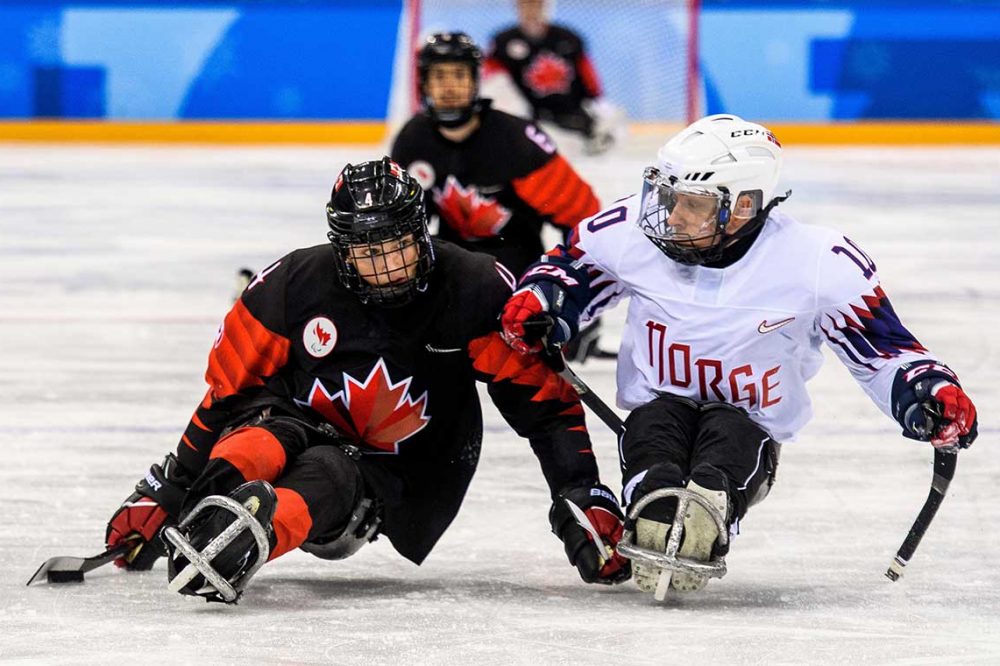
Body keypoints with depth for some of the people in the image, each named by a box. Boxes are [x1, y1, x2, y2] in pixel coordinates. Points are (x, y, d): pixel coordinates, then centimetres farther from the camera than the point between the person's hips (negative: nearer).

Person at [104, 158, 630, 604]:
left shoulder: (473, 291, -13)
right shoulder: (294, 284, -10)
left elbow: (545, 398, -9)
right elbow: (228, 393, -1)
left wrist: (582, 498, -17)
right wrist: (164, 492, -2)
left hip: (404, 486, -2)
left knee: (325, 478, -36)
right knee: (258, 440, -34)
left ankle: (238, 546, -68)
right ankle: (213, 511, -67)